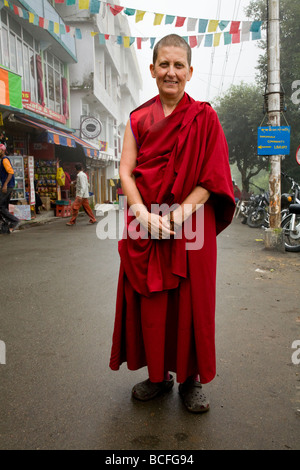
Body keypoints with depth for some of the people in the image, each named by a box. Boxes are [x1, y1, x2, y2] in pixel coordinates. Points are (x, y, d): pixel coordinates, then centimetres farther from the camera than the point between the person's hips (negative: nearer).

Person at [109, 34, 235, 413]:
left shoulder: (204, 118, 4)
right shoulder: (138, 119, 11)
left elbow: (211, 177, -4)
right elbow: (125, 171, 2)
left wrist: (178, 214, -17)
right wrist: (144, 214, -15)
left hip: (191, 226, -2)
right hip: (146, 226, 2)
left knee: (190, 299, 3)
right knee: (150, 300, 7)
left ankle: (191, 378, 22)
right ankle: (157, 374, 26)